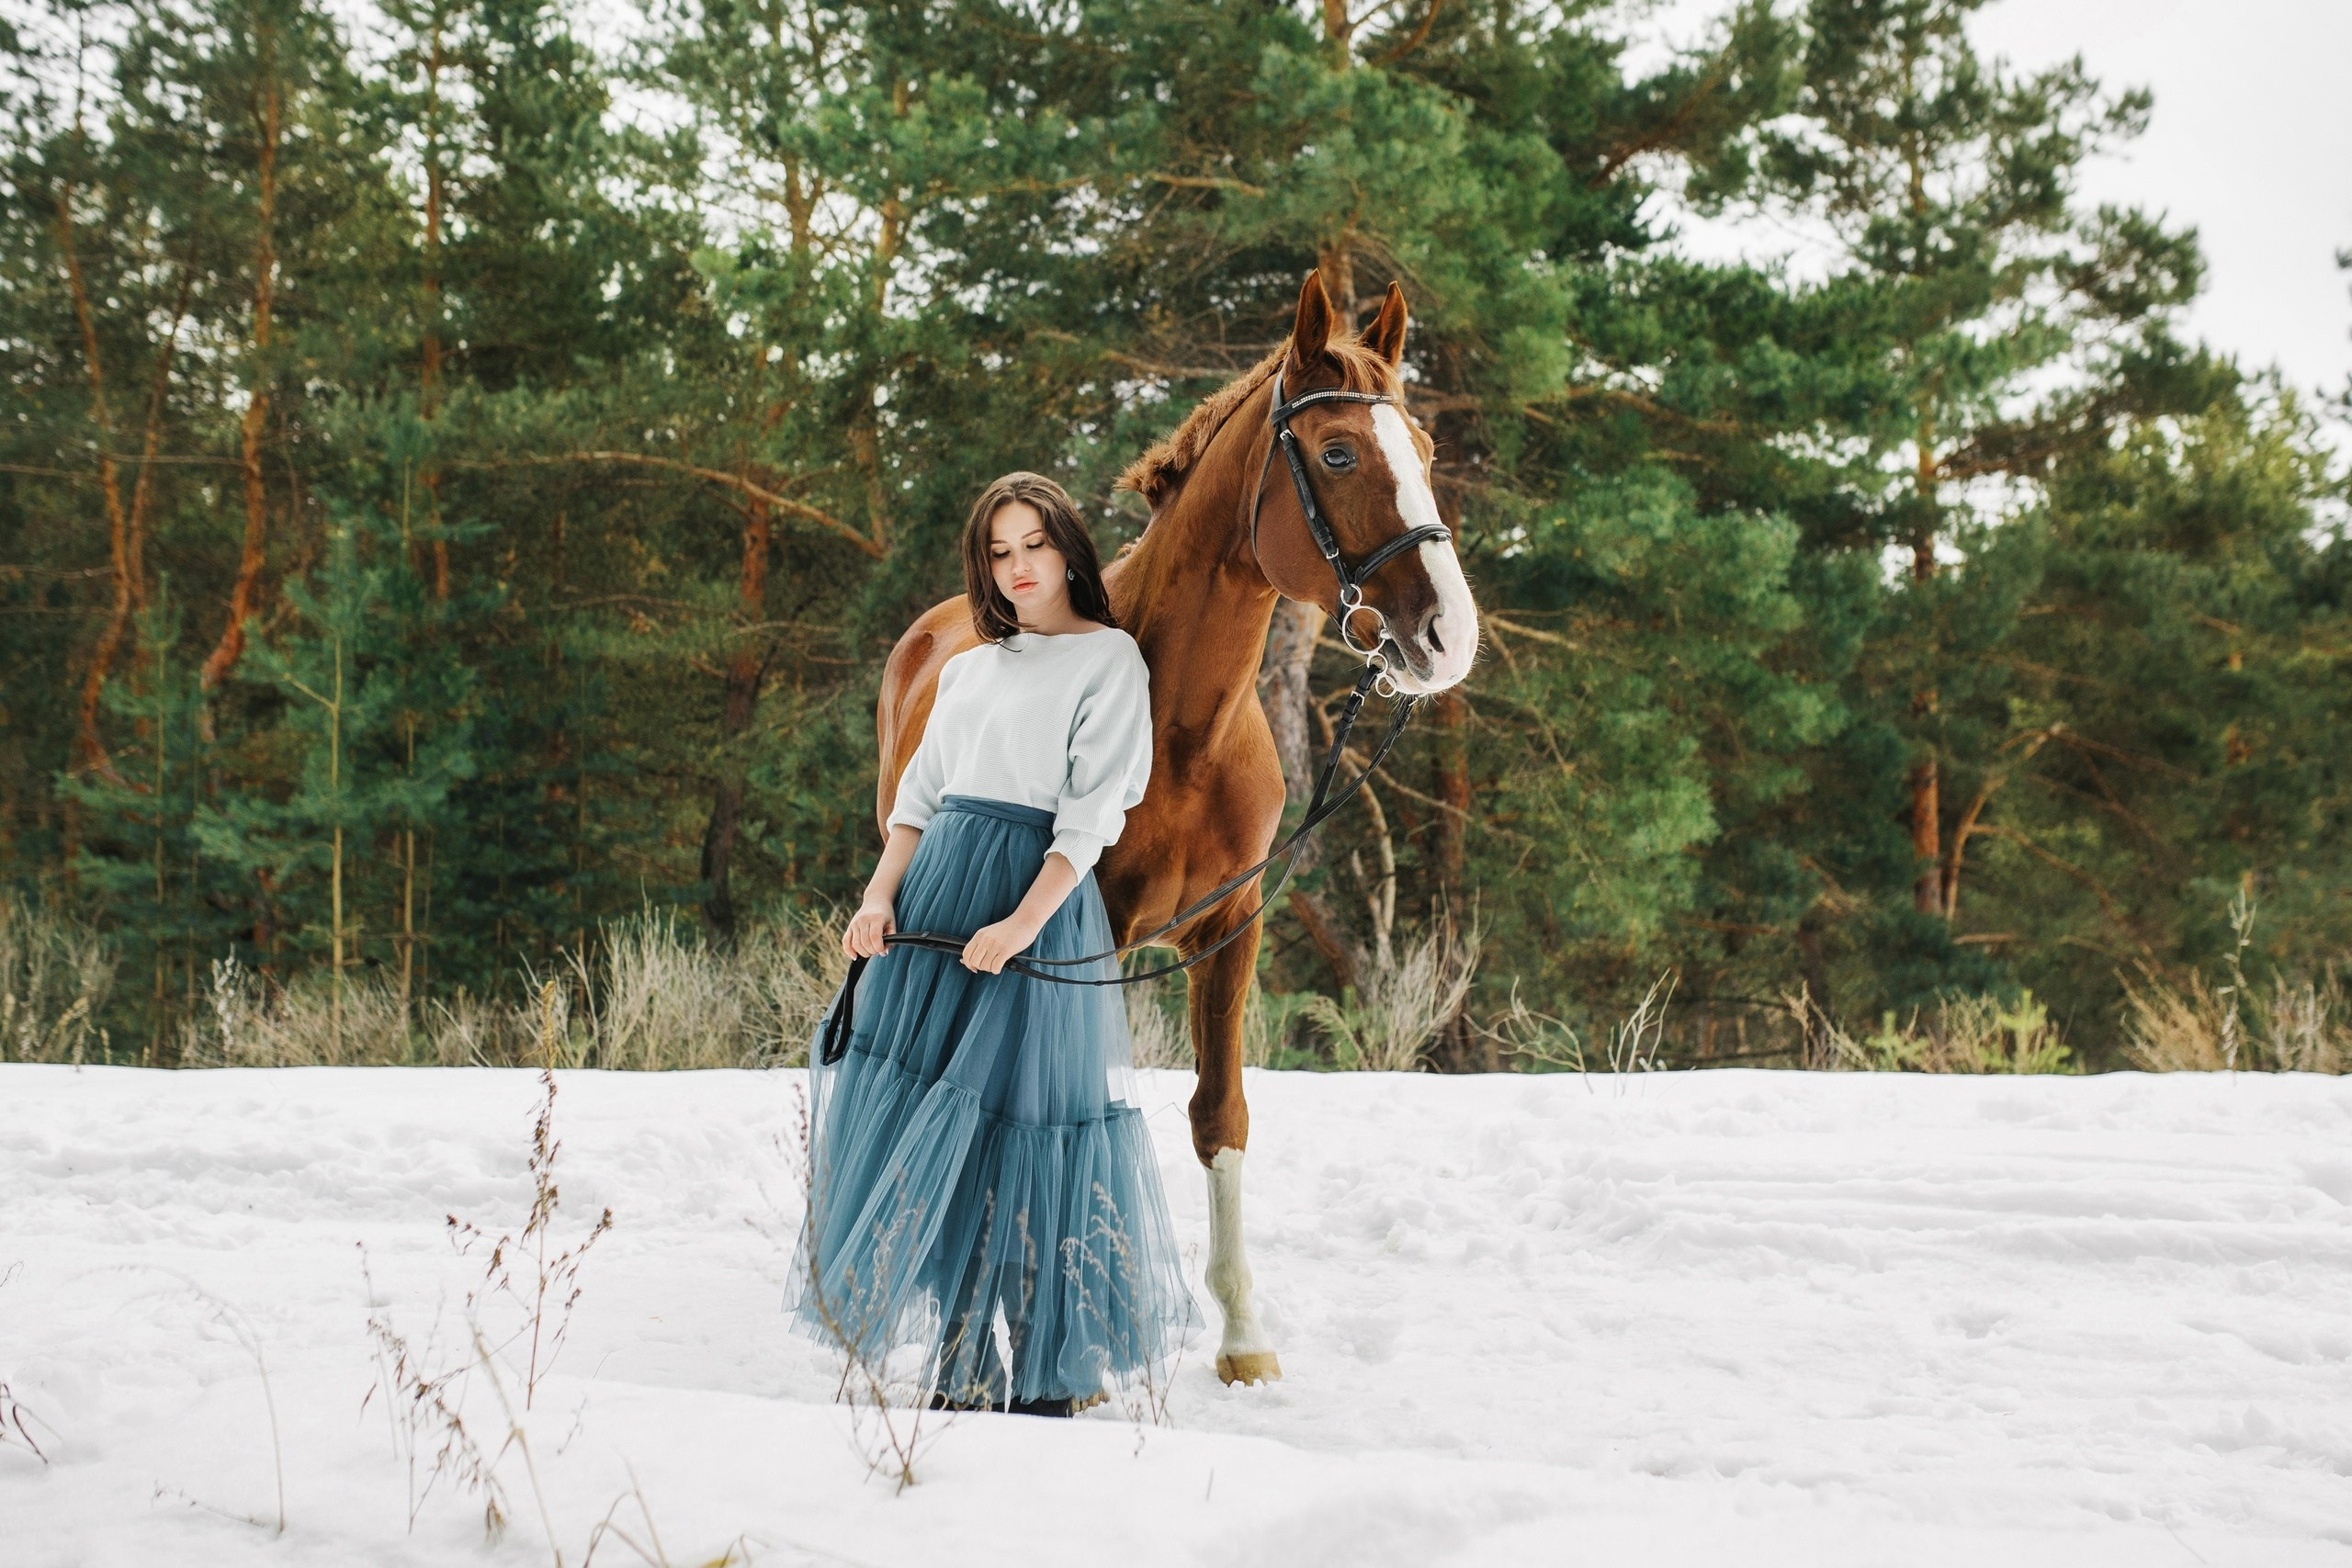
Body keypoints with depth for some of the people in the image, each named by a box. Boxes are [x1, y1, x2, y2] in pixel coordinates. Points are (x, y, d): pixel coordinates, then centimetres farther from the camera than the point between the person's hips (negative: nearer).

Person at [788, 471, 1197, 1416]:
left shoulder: (1109, 658, -1)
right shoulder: (970, 665, 18)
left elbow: (1092, 814, -9)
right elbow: (918, 794, 13)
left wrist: (1021, 924, -19)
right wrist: (880, 897, -3)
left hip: (1039, 891, -6)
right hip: (934, 887, 6)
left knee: (1019, 1119, -7)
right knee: (926, 1116, 5)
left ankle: (1050, 1371, 5)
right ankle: (962, 1362, 16)